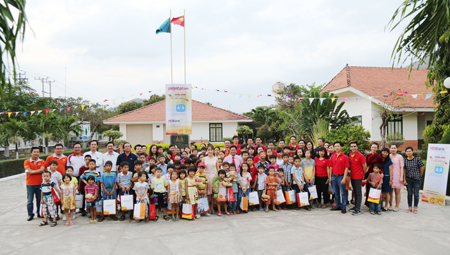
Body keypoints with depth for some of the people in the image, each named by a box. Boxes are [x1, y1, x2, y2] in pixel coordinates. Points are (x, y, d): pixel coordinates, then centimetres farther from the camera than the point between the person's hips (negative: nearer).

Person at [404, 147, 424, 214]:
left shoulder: (417, 159, -7)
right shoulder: (405, 161, 0)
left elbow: (421, 168, 1)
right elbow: (404, 170, 4)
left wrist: (420, 176, 8)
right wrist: (404, 180, 0)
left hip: (416, 179, -2)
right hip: (408, 179, 2)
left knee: (416, 194, 3)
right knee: (409, 193, 10)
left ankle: (415, 208, 13)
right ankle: (409, 207, 19)